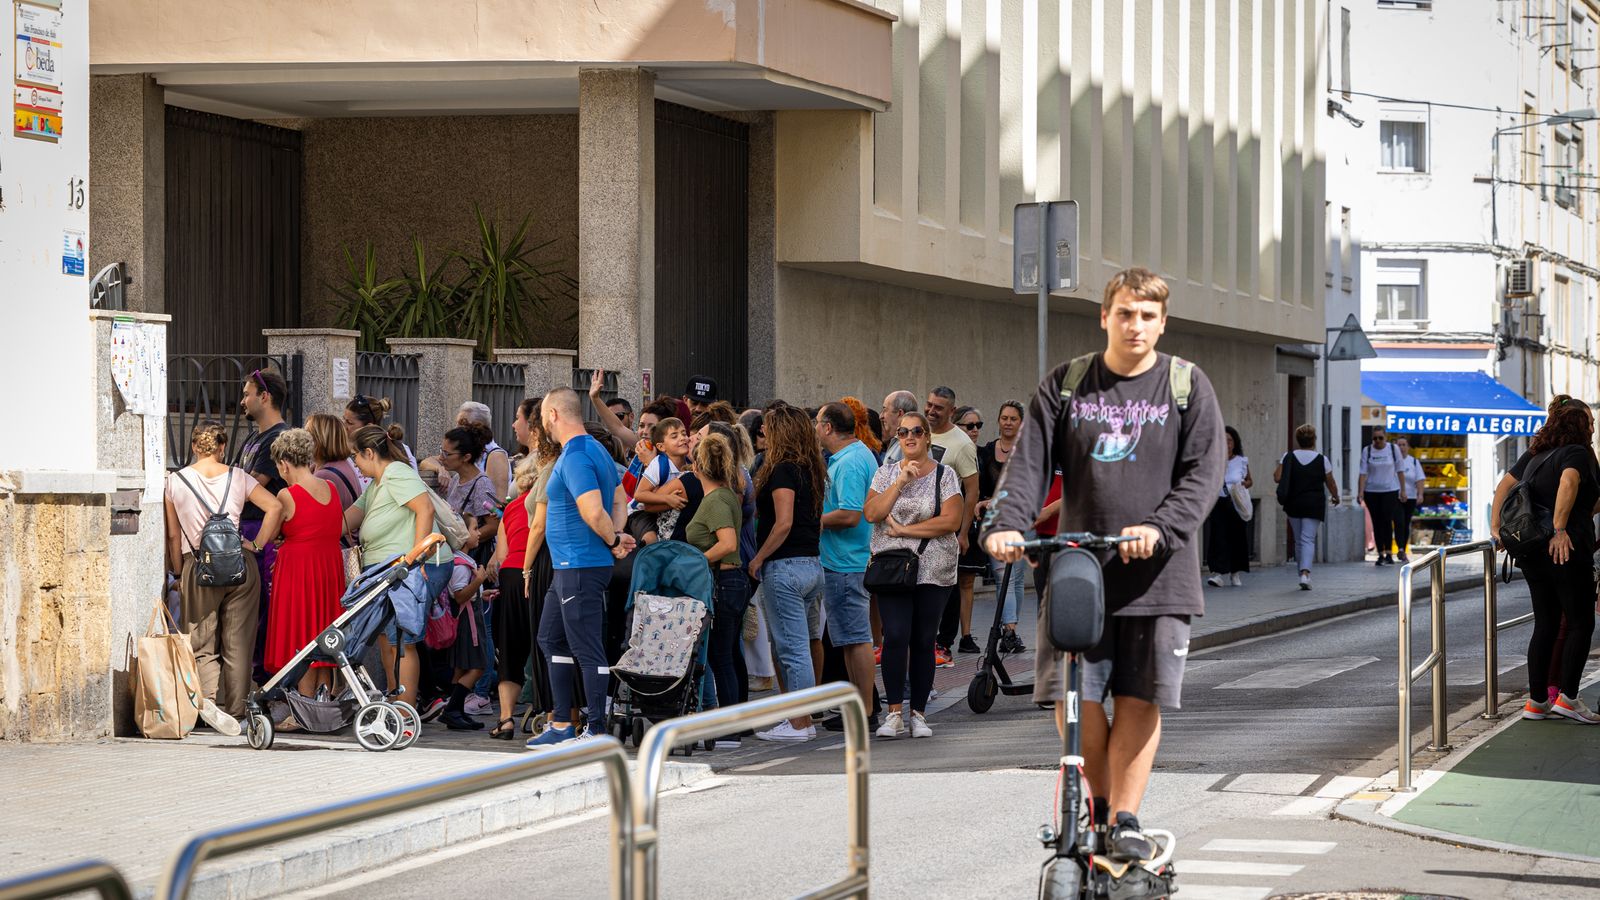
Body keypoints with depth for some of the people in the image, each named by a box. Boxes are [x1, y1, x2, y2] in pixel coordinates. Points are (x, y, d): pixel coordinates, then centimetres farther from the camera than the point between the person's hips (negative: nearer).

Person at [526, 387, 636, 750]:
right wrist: (616, 537, 3)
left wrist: (613, 541, -11)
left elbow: (594, 512, -28)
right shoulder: (597, 451, 15)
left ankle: (597, 731, -2)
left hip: (580, 567, -11)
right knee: (552, 639, 18)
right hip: (567, 567, 11)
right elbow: (616, 505, 20)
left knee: (587, 650, -6)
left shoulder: (575, 458, -18)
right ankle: (562, 726, 22)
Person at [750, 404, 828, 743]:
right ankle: (805, 719, 23)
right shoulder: (812, 470, 12)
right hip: (813, 563, 9)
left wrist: (758, 559, -12)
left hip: (785, 566, -9)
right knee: (807, 642, 16)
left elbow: (783, 523, -20)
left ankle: (799, 724, -4)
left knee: (792, 647, -6)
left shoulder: (783, 470, -13)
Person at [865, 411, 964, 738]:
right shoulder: (885, 473, 9)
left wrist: (903, 530, -9)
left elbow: (951, 521, -8)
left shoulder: (944, 475, 3)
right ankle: (895, 713, -10)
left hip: (934, 571, 0)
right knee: (895, 635, -13)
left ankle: (918, 714, 11)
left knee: (923, 641, 2)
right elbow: (872, 514, -4)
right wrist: (901, 482, -12)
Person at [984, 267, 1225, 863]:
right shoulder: (1066, 385, 9)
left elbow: (1204, 470, -3)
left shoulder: (1187, 385, 5)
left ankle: (1125, 820, 10)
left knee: (1140, 701, -1)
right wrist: (1005, 523, -16)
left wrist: (1159, 528, -19)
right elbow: (1029, 462, 2)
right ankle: (1099, 804, 18)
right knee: (1073, 698, -5)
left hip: (1156, 575, -1)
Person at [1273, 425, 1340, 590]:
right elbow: (1331, 484, 3)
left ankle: (1302, 571, 19)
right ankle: (1305, 572, -24)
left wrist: (1277, 469, 15)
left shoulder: (1288, 457, -1)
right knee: (1308, 539, -6)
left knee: (1298, 540, 14)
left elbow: (1277, 478, -6)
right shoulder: (1322, 460, -4)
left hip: (1293, 504, 2)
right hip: (1314, 505, -2)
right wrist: (1336, 497, 22)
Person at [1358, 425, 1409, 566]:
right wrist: (1360, 491, -12)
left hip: (1390, 491, -1)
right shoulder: (1367, 451, 1)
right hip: (1371, 491, 1)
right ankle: (1381, 554, 9)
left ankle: (1388, 553, -7)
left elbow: (1400, 470, 6)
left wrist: (1403, 490, 4)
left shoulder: (1393, 449, 1)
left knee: (1387, 521, -12)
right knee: (1377, 523, 3)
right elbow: (1363, 473, -3)